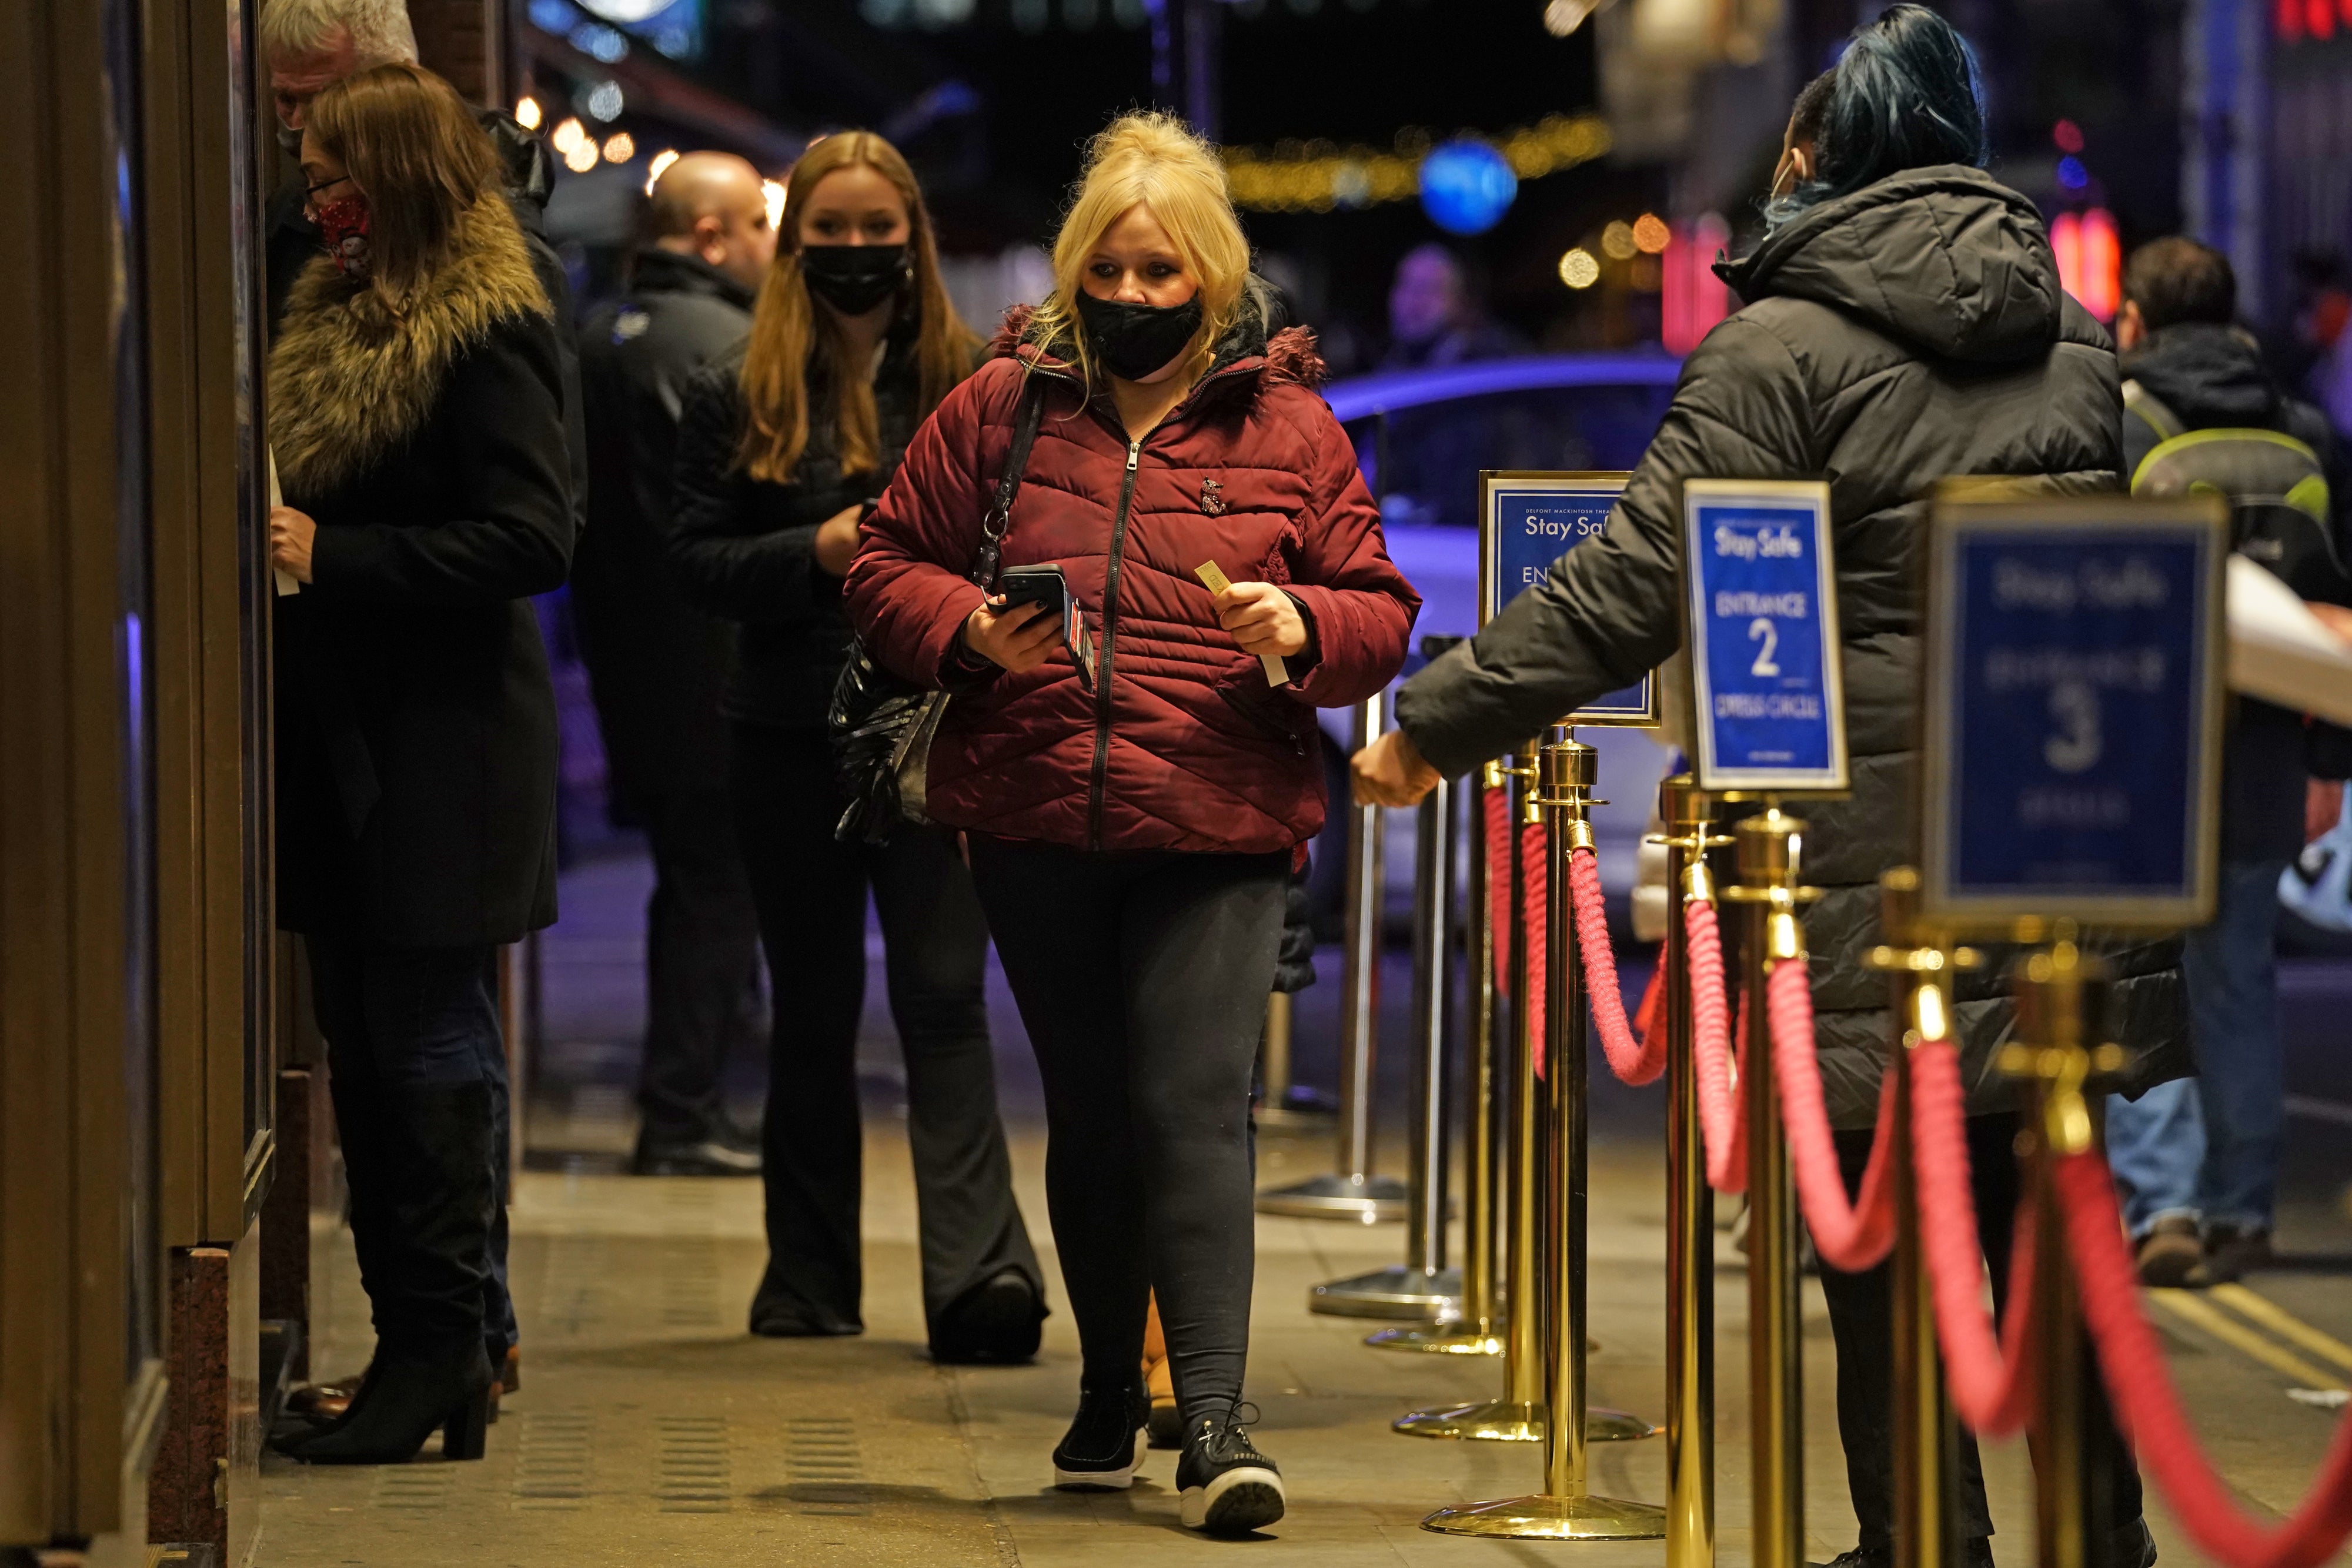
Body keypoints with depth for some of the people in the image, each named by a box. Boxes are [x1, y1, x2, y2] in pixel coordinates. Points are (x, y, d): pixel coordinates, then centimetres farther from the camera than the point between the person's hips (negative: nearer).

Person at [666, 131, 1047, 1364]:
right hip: (793, 740, 2)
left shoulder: (969, 383, 6)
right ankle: (810, 1280, 18)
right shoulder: (738, 394, 6)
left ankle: (978, 1264, -18)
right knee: (812, 1014, 9)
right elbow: (696, 563, 1)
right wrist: (817, 552, -13)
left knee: (943, 995, -12)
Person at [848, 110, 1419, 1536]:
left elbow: (1381, 614, 7)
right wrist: (968, 629, -8)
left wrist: (1302, 630, -15)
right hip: (1033, 826, 2)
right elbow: (887, 563, 11)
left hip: (1219, 832, -2)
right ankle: (1111, 1394, 25)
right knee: (1090, 1115, 12)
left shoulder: (1290, 428, 4)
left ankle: (1214, 1410, -12)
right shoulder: (999, 407, 7)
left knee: (1196, 1107, -12)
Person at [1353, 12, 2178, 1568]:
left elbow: (1633, 588, -12)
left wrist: (1435, 723, -4)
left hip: (1879, 874, -6)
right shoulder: (2078, 342, 11)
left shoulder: (1785, 350, -9)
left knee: (1885, 1259, 3)